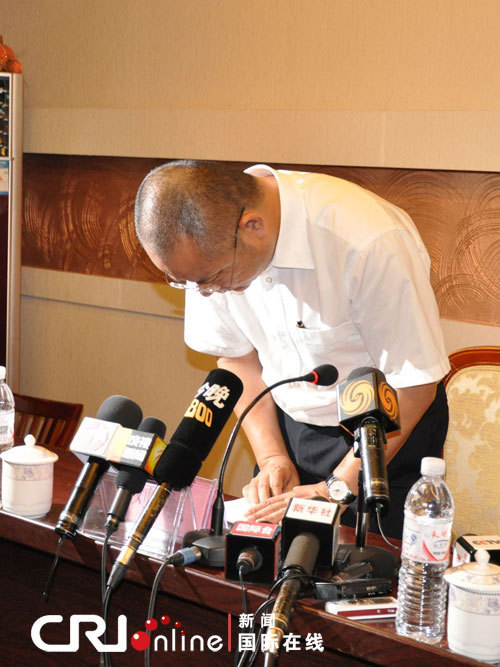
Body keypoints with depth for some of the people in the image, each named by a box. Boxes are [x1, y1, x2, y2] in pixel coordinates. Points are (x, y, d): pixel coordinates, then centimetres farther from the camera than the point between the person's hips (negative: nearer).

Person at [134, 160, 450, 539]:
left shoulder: (369, 243, -33)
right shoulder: (206, 242, -15)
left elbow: (413, 382, -22)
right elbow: (238, 355, 1)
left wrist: (338, 486, -19)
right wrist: (273, 457, -7)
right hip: (290, 425, 4)